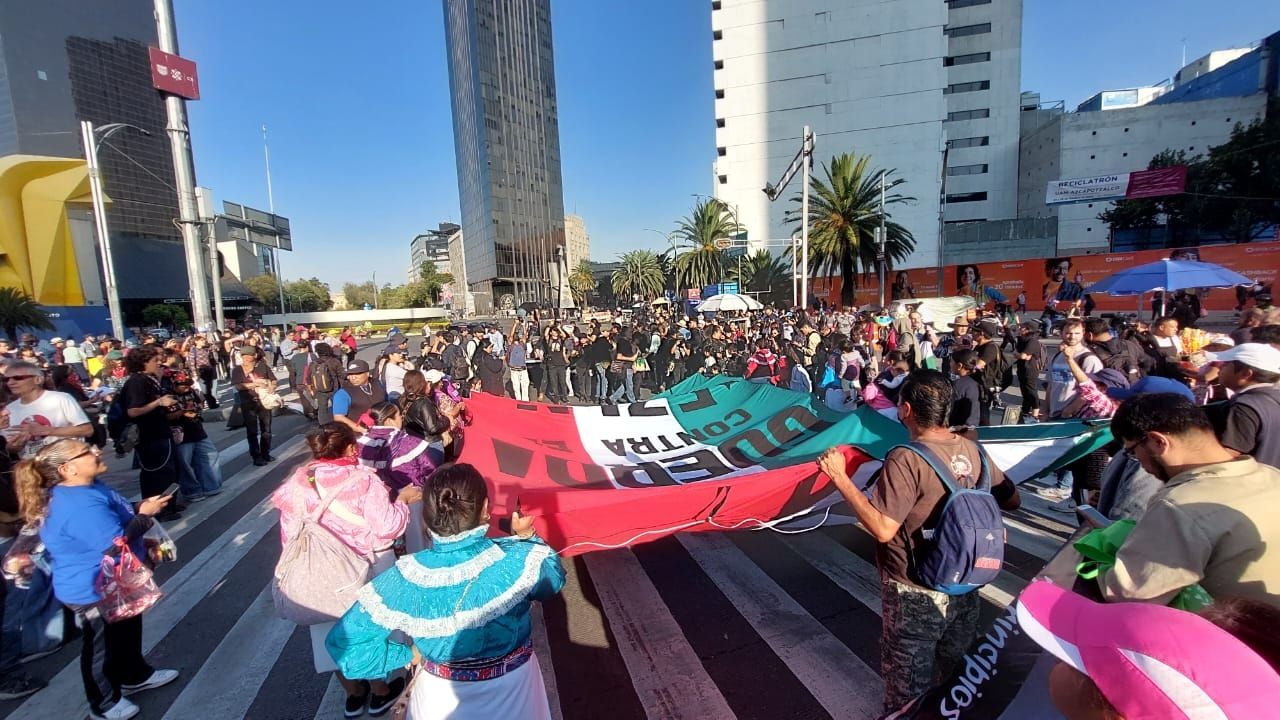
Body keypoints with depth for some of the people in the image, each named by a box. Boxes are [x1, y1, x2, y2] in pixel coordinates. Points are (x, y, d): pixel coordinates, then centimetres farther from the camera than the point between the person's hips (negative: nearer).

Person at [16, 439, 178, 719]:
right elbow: (116, 543, -32)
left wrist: (140, 508, -1)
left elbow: (113, 522, 14)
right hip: (95, 592, -10)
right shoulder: (81, 505, -34)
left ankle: (136, 676, 48)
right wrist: (145, 514, -23)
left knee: (128, 632, 27)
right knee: (102, 647, 13)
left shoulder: (87, 488, -1)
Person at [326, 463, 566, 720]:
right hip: (511, 687, 0)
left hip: (443, 698, 0)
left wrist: (409, 653, -10)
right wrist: (527, 535, -1)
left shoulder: (406, 578, -27)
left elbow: (345, 644, -20)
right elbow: (553, 578, -8)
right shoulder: (517, 559, -29)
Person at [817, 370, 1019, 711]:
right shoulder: (972, 449, -6)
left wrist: (840, 478, -25)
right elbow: (1012, 500, 8)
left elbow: (883, 529, -29)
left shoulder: (906, 459, -26)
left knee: (909, 696, 14)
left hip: (916, 596, -6)